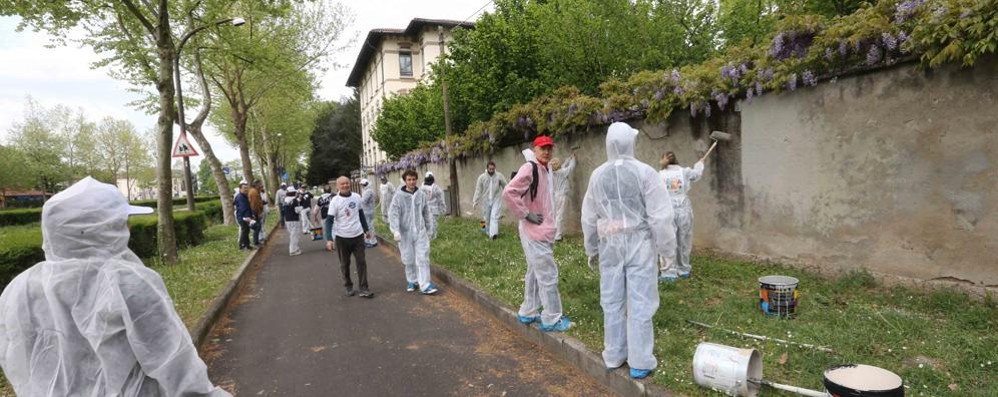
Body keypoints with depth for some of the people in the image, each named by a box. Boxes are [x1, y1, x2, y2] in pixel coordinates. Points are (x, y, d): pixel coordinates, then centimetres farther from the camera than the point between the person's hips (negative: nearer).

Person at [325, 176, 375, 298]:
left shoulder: (357, 197, 1)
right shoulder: (335, 201, -10)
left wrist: (366, 229, 17)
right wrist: (329, 239, -16)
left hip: (358, 235, 2)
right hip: (342, 238, -2)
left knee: (361, 262, 1)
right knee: (345, 264, 11)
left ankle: (363, 289, 6)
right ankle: (348, 286, 27)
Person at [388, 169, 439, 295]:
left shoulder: (421, 195, 3)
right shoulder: (398, 196, -6)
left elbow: (426, 213, 12)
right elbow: (393, 214, -12)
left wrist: (429, 229, 15)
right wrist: (395, 231, -23)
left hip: (420, 232, 2)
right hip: (405, 233, -1)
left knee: (423, 259, -4)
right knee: (409, 260, 10)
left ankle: (425, 285, -2)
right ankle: (412, 281, 29)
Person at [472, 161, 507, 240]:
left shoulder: (499, 176, -6)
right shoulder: (482, 177, -5)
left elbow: (505, 187, 3)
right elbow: (478, 190, -3)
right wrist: (475, 201, -5)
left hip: (496, 200, -2)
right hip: (486, 201, 2)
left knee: (494, 217, -14)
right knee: (487, 218, 11)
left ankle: (494, 234, -22)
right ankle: (488, 233, 27)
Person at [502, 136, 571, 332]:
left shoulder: (545, 170, 14)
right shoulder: (529, 168, -16)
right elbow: (509, 193, -26)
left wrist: (550, 228, 16)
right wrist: (526, 215, -19)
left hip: (542, 231, 10)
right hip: (534, 232, -10)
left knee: (535, 273, 17)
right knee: (548, 274, -4)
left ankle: (528, 313, 28)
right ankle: (551, 319, 6)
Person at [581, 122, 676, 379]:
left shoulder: (598, 175, 2)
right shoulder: (644, 172, -11)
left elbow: (589, 217, 8)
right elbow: (659, 216, -11)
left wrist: (592, 249, 19)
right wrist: (666, 247, 0)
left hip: (610, 245, 4)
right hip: (639, 244, -3)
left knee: (612, 301, 12)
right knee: (640, 302, 3)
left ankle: (614, 355, 23)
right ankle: (640, 362, 10)